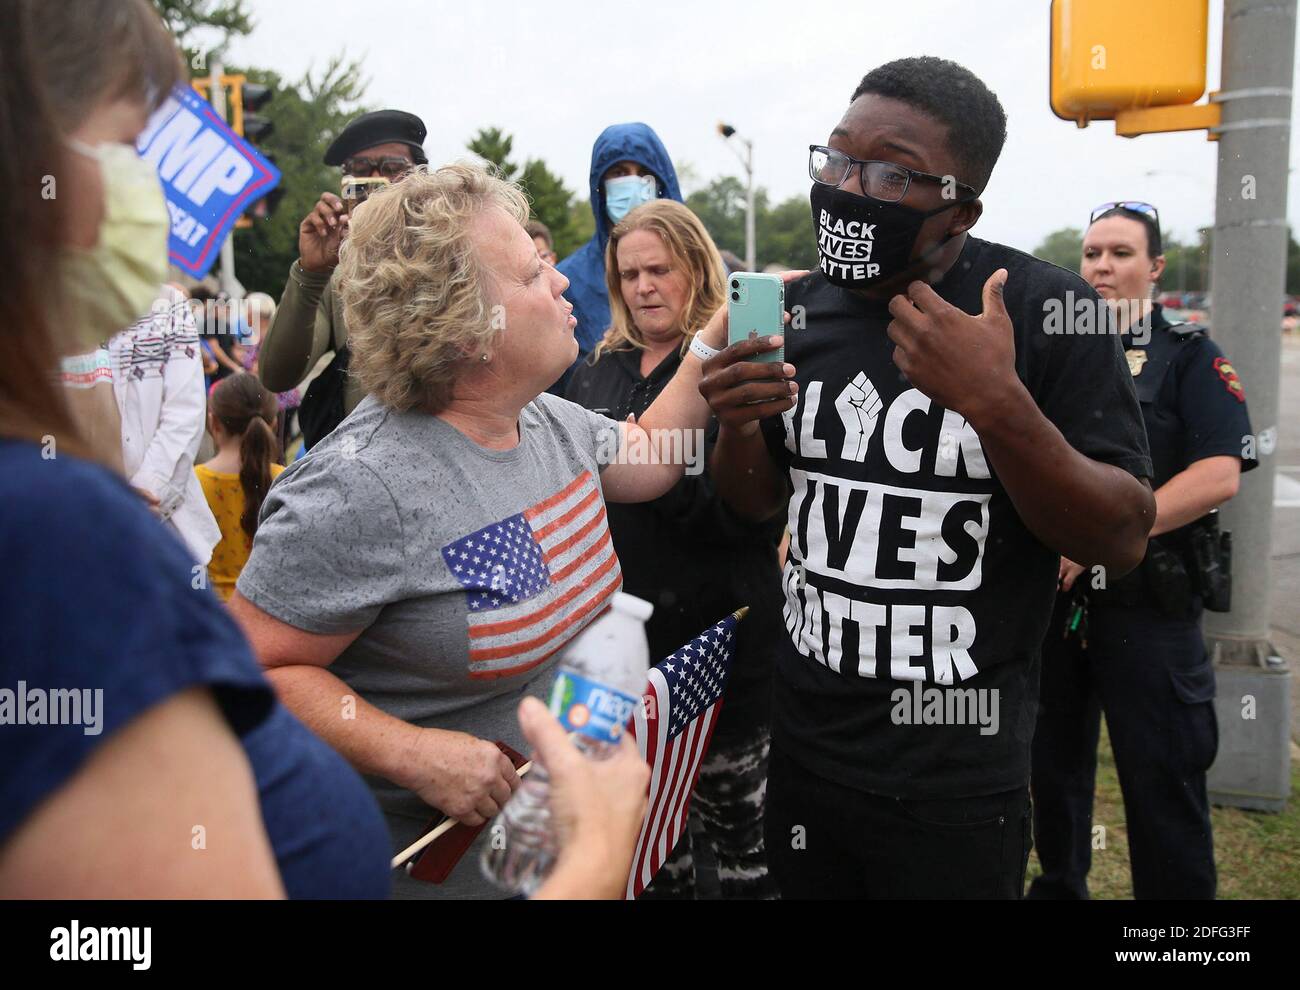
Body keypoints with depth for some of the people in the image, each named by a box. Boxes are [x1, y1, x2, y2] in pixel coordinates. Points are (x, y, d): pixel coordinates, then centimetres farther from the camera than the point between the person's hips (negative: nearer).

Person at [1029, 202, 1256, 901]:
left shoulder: (1189, 357, -2)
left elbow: (1218, 476, -15)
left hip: (1147, 604, -4)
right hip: (1053, 593, 5)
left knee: (1161, 778, 1)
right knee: (1054, 760, 17)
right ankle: (1059, 883, 36)